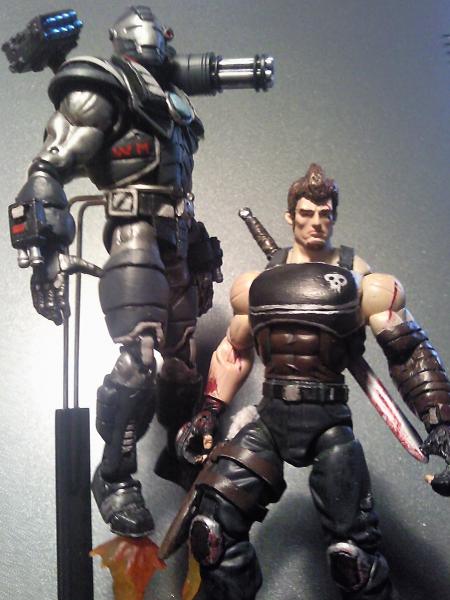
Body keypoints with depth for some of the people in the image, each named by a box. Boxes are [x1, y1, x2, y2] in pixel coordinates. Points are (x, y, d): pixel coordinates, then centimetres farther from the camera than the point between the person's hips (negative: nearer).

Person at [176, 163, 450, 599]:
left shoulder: (363, 284, 0)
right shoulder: (257, 284, 12)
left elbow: (411, 354, -2)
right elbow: (232, 353, 21)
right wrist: (207, 416, 17)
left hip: (328, 424, -3)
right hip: (269, 420, 4)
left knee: (352, 553, -4)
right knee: (212, 526, -3)